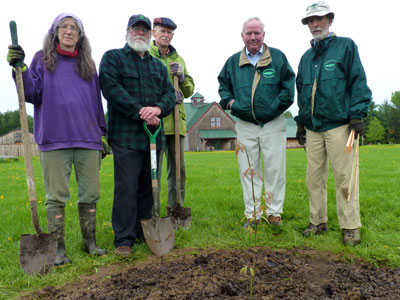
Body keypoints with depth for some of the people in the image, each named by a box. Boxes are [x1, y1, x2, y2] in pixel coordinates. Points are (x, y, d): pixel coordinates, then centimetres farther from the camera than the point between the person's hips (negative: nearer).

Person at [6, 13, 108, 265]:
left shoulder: (87, 64, 16)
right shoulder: (42, 59, 9)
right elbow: (33, 95, 1)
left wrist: (102, 134, 14)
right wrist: (21, 69, -15)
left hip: (87, 139, 3)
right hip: (55, 140, -2)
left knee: (90, 194, 6)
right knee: (56, 196, 1)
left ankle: (90, 241, 21)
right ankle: (58, 248, 11)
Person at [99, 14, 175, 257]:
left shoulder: (158, 65, 22)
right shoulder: (112, 58, 6)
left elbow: (170, 93, 13)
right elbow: (111, 87, -9)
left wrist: (158, 108, -11)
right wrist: (140, 112, -16)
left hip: (154, 135, 6)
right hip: (126, 135, -5)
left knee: (148, 186, 10)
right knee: (126, 187, -6)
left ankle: (144, 231, 23)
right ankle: (124, 239, 4)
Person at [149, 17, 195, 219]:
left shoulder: (178, 59, 20)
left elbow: (189, 90, 19)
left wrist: (182, 77, -1)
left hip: (177, 121, 6)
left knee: (178, 168, 11)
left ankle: (175, 211, 25)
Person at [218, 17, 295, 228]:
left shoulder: (278, 57, 4)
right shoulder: (233, 61, 9)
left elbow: (288, 85, 5)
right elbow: (223, 85, 20)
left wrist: (277, 105, -8)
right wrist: (229, 101, 2)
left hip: (273, 124, -1)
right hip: (245, 125, 2)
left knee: (275, 169, 2)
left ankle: (274, 213, 16)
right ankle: (252, 214, 17)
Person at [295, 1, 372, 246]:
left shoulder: (345, 46, 3)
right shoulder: (306, 57, 19)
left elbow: (358, 82, -2)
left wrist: (357, 115, -10)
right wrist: (301, 122, 19)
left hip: (339, 125, -5)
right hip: (313, 128, 6)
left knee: (345, 177, -4)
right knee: (314, 178, 8)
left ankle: (351, 227, 6)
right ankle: (318, 222, 19)